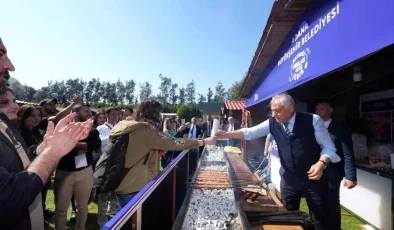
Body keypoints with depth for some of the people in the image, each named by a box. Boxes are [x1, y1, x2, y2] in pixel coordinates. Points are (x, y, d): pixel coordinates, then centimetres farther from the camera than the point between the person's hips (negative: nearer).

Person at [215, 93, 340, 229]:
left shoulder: (312, 120, -13)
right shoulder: (272, 123, -4)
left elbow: (329, 147, -7)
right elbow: (249, 133, -5)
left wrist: (322, 163, -25)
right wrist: (226, 134, -15)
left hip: (313, 178, -2)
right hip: (288, 179, 3)